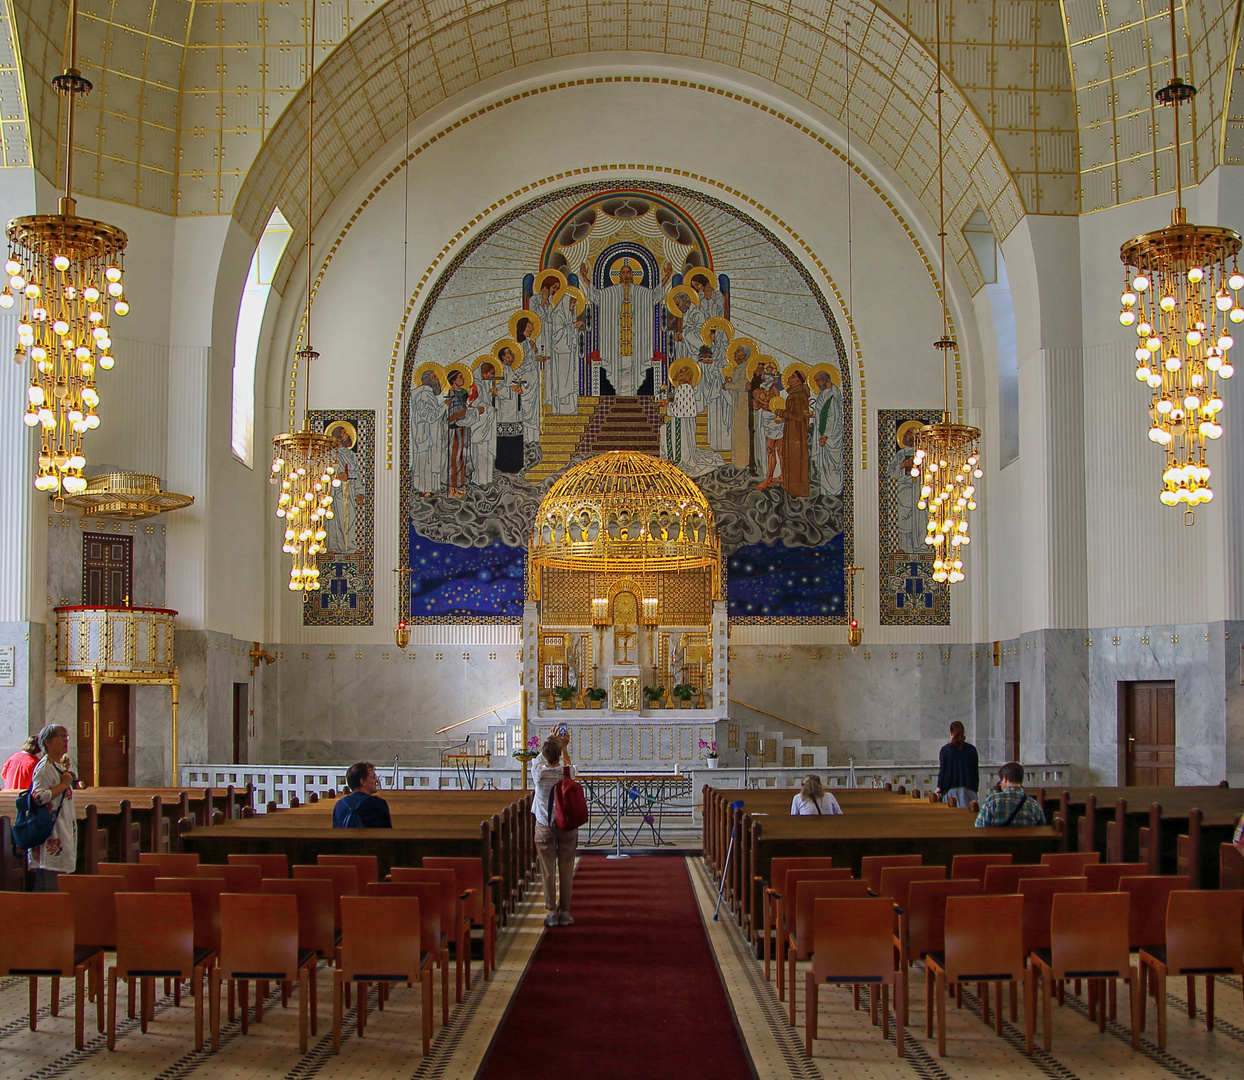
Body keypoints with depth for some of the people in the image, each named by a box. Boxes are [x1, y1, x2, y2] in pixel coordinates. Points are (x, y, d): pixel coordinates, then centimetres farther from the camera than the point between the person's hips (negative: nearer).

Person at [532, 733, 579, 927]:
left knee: (548, 871, 4)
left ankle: (551, 912, 5)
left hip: (545, 828, 0)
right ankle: (564, 912, 11)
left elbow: (540, 758, 12)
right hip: (567, 827, 0)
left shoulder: (539, 773, -12)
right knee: (566, 871, 7)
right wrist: (564, 745, 25)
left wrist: (550, 741, 23)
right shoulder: (567, 772, -11)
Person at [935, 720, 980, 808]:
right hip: (968, 789, 2)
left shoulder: (945, 750, -3)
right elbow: (976, 771, 7)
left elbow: (941, 771, -2)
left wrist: (939, 790, 2)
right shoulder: (972, 749, 3)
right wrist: (976, 789, 14)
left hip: (950, 789, -1)